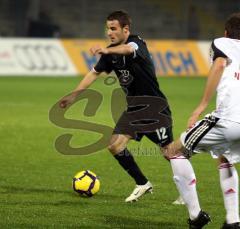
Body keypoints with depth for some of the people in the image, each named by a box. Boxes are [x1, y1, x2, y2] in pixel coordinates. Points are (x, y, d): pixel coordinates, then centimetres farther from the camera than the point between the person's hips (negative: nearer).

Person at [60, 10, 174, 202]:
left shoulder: (137, 42, -18)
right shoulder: (111, 52, 4)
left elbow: (129, 49, -43)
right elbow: (95, 73, 15)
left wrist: (106, 51, -62)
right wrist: (73, 96, 11)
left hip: (154, 105, -7)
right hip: (133, 107, 7)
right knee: (115, 145, -7)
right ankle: (142, 184, 9)